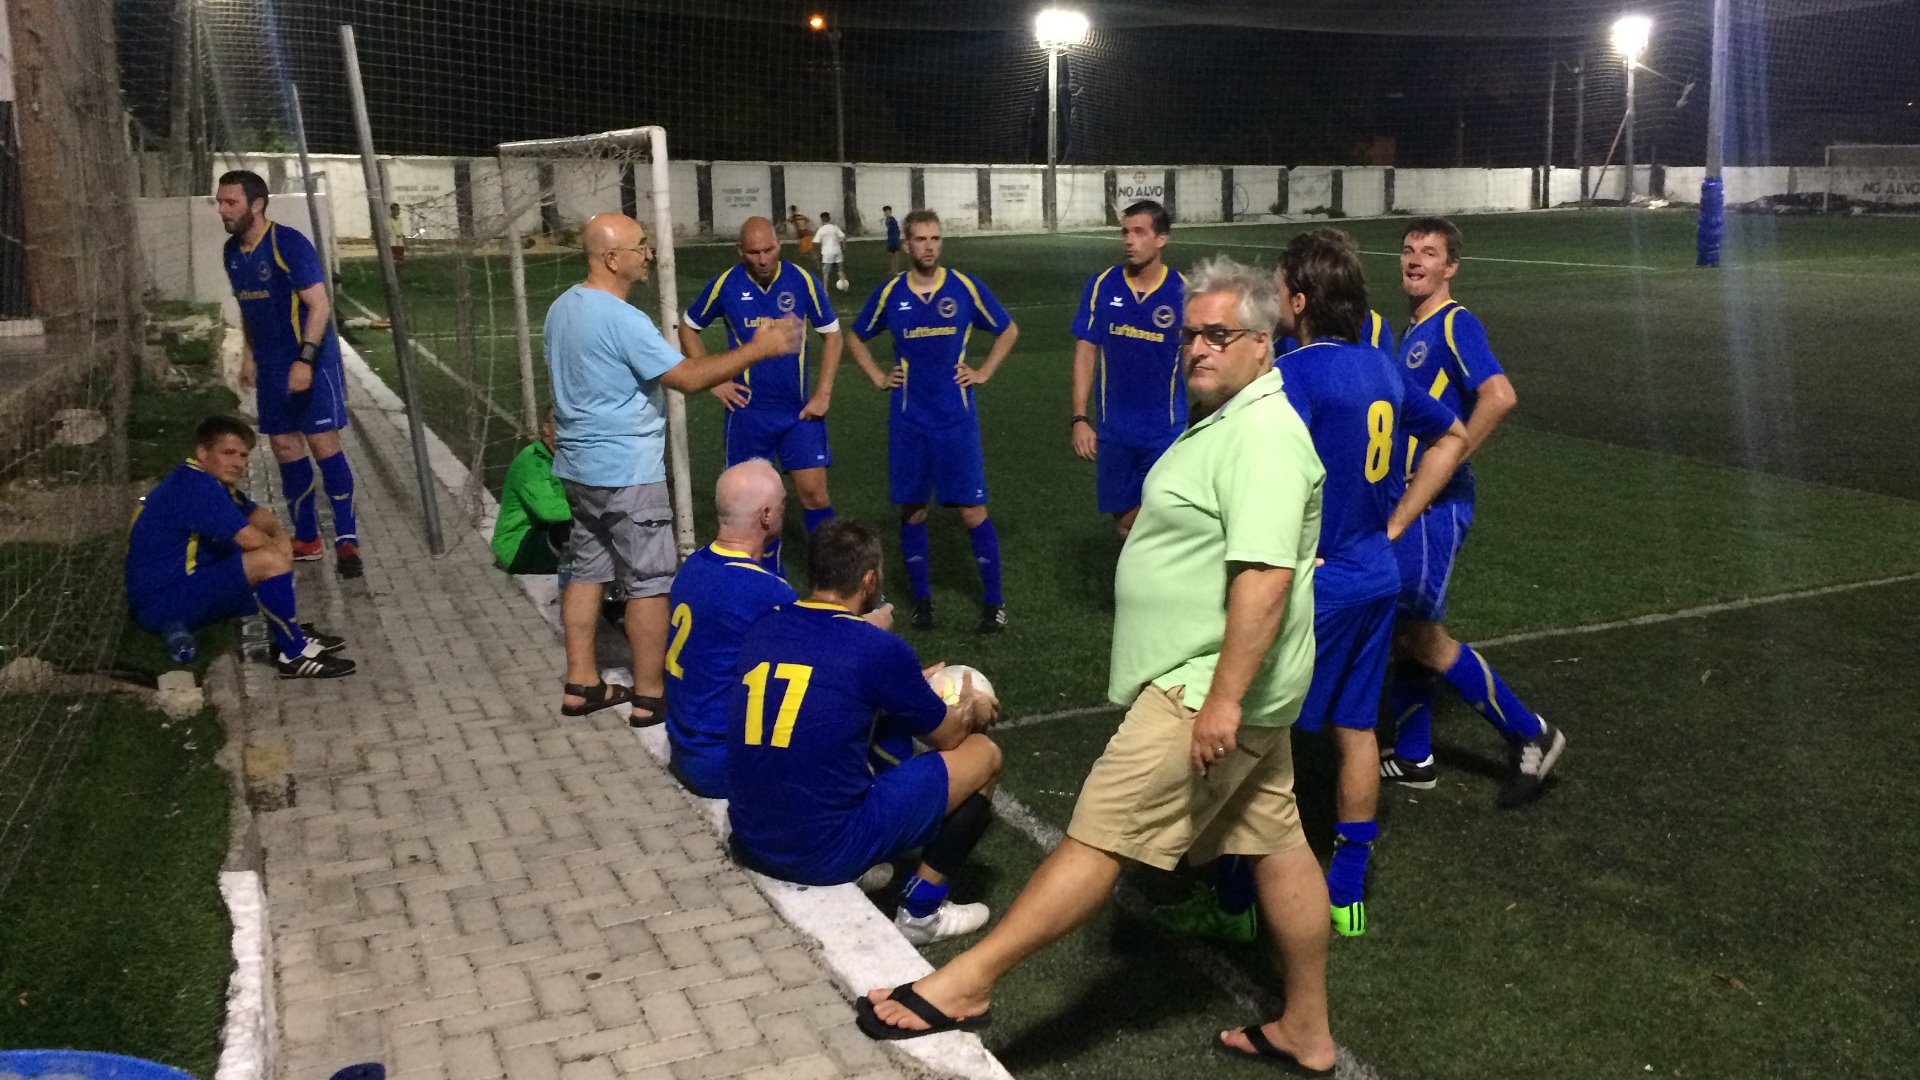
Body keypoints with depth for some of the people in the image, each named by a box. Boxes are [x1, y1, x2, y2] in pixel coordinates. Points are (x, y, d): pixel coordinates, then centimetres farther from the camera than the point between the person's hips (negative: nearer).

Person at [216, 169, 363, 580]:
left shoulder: (289, 244, -15)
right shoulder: (232, 252, 9)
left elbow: (319, 306, -18)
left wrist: (305, 359, -25)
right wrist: (249, 355, 19)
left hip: (311, 361, -8)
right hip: (270, 366, 8)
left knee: (323, 443, -10)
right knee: (284, 447, 8)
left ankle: (347, 540, -6)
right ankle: (306, 539, 16)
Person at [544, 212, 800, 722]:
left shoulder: (562, 308, 7)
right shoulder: (621, 319, -22)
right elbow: (688, 377, -23)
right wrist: (757, 350, -16)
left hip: (579, 467, 9)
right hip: (626, 474, -9)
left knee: (588, 570, 15)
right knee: (650, 582, 0)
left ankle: (580, 685, 21)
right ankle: (650, 697, 6)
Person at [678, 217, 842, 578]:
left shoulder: (802, 279, -6)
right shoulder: (725, 285, -6)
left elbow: (832, 334, 4)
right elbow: (688, 327, 9)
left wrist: (823, 394, -3)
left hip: (799, 411, 0)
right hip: (748, 410, 0)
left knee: (813, 492, -5)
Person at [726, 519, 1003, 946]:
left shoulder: (762, 629, 3)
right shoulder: (879, 649, -14)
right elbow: (945, 736, 4)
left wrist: (910, 684, 32)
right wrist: (972, 708, 25)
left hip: (750, 841, 7)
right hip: (826, 852, -7)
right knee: (983, 753, 8)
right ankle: (921, 909, 13)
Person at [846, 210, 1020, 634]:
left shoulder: (966, 287, -2)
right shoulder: (889, 293, 2)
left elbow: (1008, 331, 11)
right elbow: (857, 337, 19)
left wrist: (984, 372, 3)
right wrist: (877, 377, 8)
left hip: (956, 419, -2)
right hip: (908, 420, 2)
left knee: (973, 511, -3)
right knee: (912, 510, 7)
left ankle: (994, 600, 7)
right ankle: (922, 596, 21)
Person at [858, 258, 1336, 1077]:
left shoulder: (1262, 437, -19)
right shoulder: (1230, 423, 15)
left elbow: (1265, 577, -28)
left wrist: (1223, 700, -29)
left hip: (1206, 687, -11)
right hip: (1228, 685, 11)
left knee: (1099, 834, -7)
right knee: (1277, 844, 15)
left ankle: (965, 985, -2)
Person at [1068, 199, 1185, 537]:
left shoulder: (1183, 291, -6)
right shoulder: (1101, 285, -2)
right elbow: (1086, 351, 3)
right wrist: (1079, 418, -3)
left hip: (1166, 432, -2)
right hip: (1114, 431, 2)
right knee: (1124, 519, 13)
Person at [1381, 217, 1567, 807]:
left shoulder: (1455, 323, -13)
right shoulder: (1415, 330, 15)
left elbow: (1499, 396, -27)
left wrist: (1448, 462, -23)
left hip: (1433, 504, -9)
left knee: (1420, 634, -5)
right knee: (1405, 629, 13)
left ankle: (1529, 734, 9)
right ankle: (1412, 758, 24)